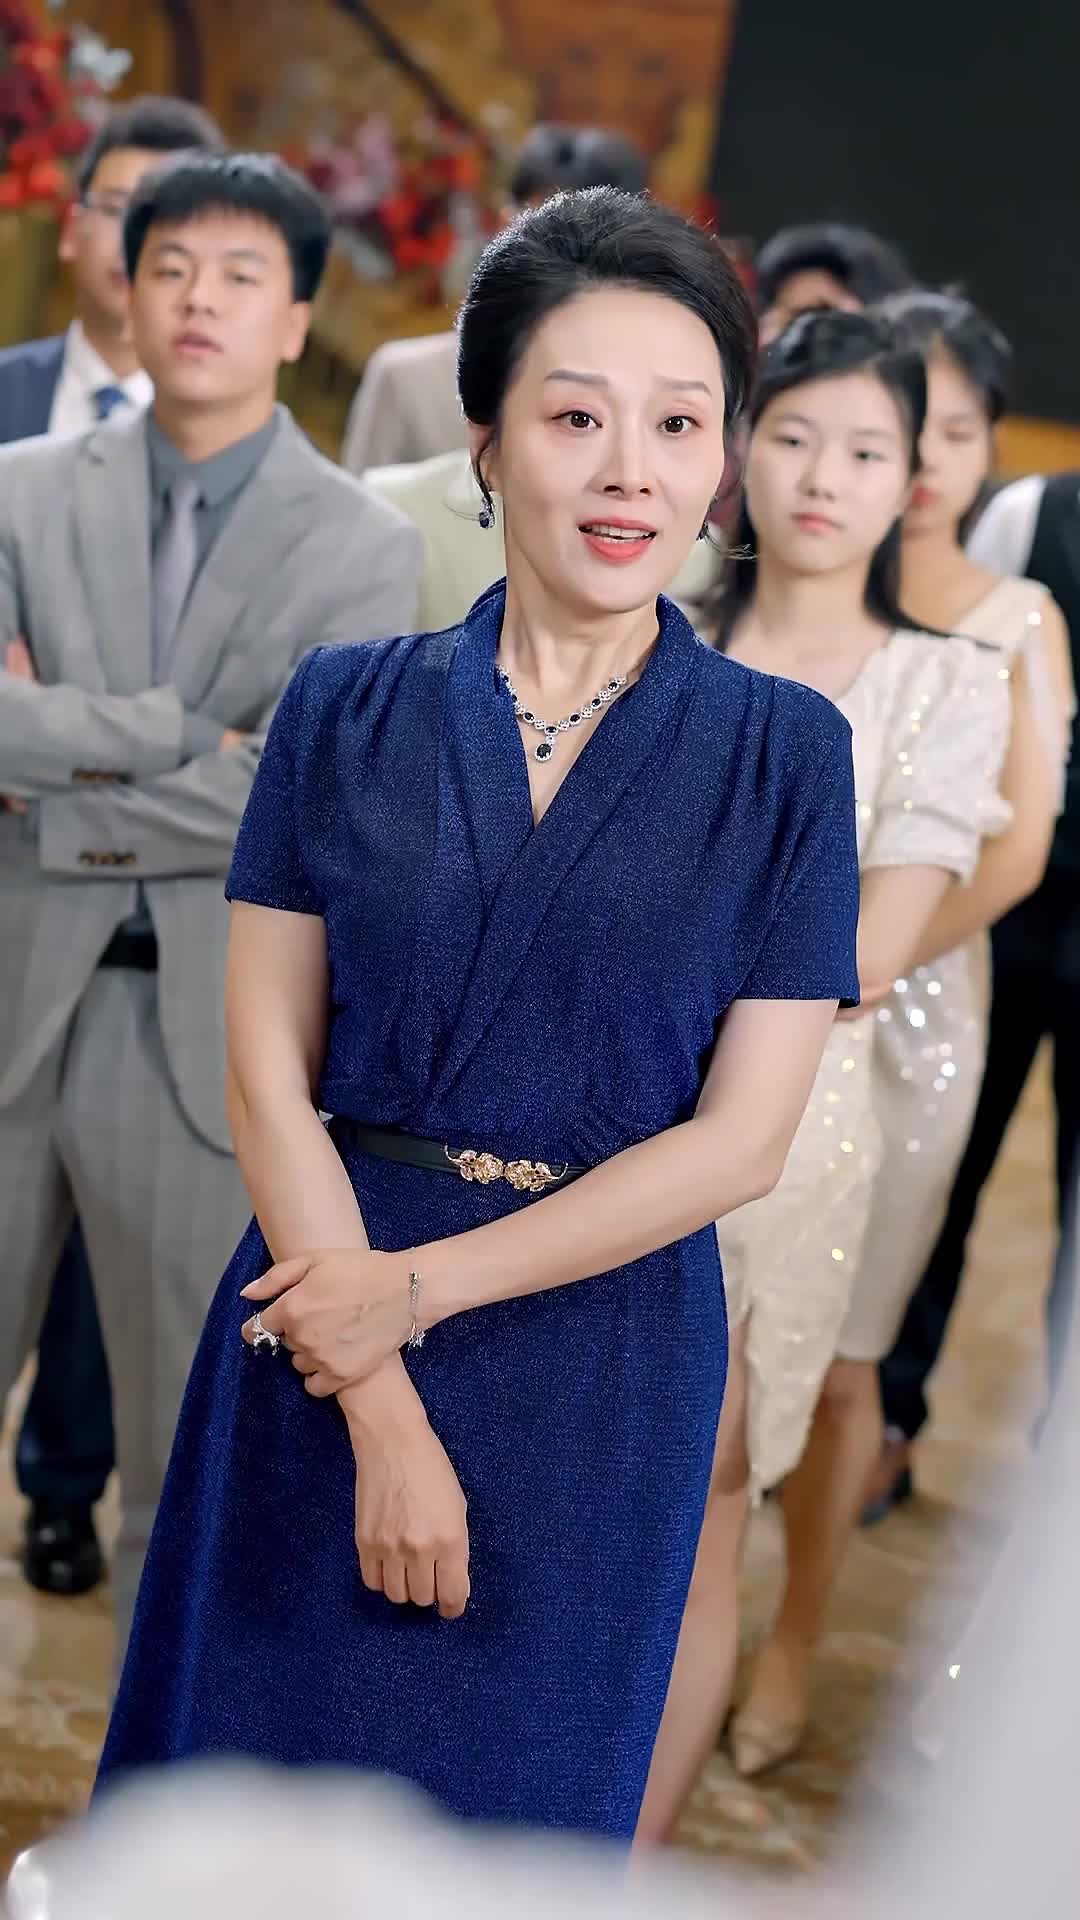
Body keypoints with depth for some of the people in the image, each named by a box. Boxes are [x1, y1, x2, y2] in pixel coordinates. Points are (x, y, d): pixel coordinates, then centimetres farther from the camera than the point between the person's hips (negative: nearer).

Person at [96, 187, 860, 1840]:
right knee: (260, 1753, 13)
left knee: (516, 1796, 15)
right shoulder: (346, 712, -1)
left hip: (602, 1348, 0)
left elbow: (741, 1138, -8)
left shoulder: (784, 753, -4)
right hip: (324, 1317, 1)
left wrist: (422, 1287, -13)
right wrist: (381, 1415, -13)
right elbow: (269, 1068, -6)